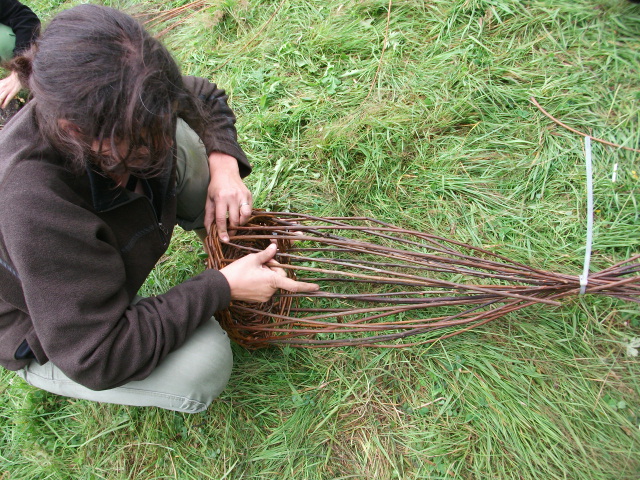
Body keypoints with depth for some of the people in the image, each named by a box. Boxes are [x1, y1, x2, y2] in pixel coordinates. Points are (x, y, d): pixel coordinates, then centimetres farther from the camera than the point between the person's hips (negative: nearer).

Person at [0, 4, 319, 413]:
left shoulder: (129, 110, -23)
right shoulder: (34, 205, -43)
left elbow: (207, 98, -1)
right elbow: (97, 359, -37)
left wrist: (224, 164, -20)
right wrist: (222, 287, -34)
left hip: (99, 253, 6)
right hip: (49, 340, -5)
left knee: (188, 140, -14)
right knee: (204, 364, -31)